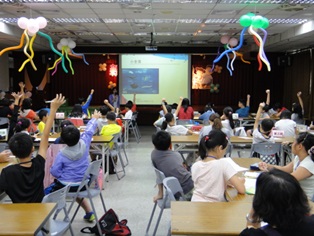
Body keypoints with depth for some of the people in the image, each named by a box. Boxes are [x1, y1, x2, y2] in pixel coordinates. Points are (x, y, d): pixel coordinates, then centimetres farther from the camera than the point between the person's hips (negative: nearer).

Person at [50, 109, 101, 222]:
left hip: (66, 185, -5)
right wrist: (94, 118, 19)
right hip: (83, 184, 5)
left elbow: (55, 172, -14)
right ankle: (89, 213, 37)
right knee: (76, 190, 37)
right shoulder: (84, 144, -11)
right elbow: (89, 131, 4)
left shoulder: (61, 154, -18)